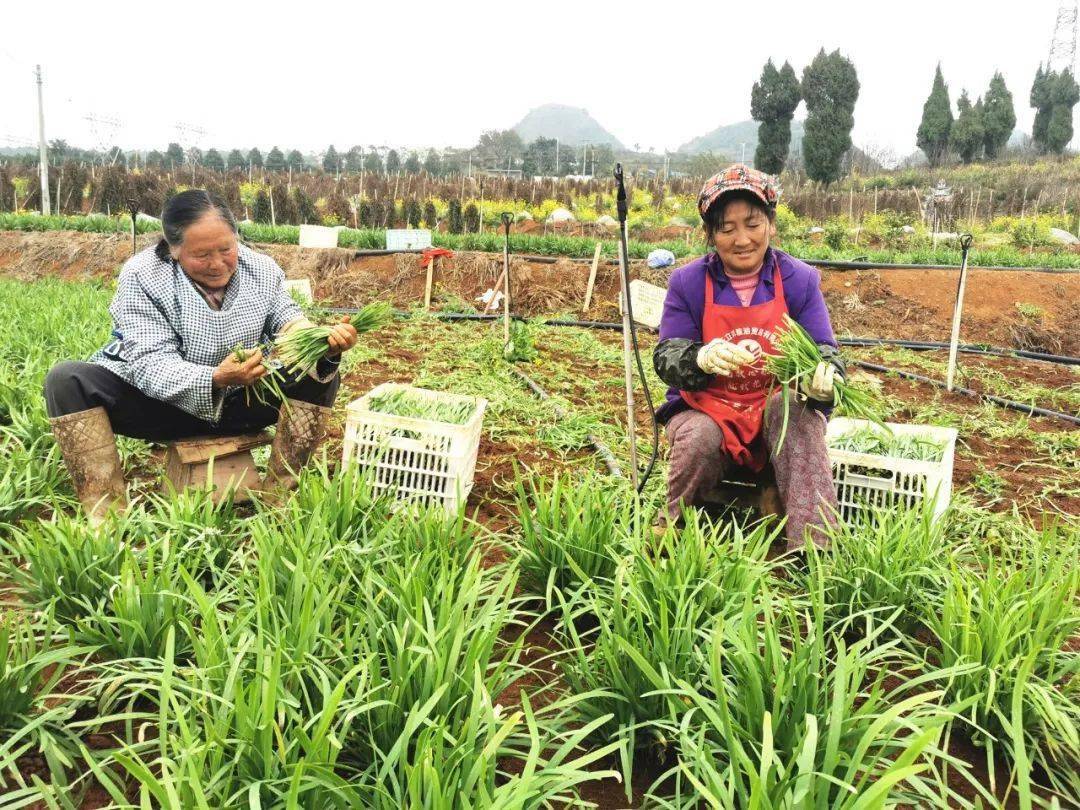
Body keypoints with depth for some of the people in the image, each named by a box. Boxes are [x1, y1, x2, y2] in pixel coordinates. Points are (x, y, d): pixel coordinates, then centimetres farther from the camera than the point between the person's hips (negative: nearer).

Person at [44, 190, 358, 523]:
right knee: (67, 380, -24)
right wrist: (215, 379, -44)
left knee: (320, 371, -17)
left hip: (238, 405, 2)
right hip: (161, 405, -2)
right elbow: (152, 365, -24)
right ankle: (110, 512, -26)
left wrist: (326, 344, -29)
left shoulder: (263, 269, -5)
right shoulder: (141, 276, -16)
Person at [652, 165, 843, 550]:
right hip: (706, 412, 0)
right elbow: (666, 357, -7)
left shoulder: (800, 280, 0)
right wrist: (703, 358, -33)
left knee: (800, 411, -33)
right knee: (698, 439, -34)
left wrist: (824, 375, -32)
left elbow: (824, 351, -5)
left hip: (778, 417, 1)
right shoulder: (687, 282, -3)